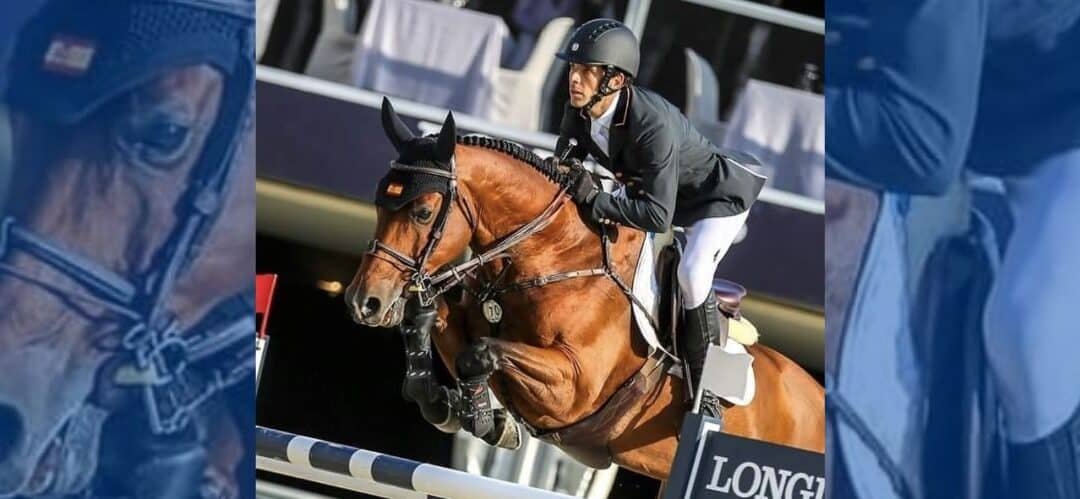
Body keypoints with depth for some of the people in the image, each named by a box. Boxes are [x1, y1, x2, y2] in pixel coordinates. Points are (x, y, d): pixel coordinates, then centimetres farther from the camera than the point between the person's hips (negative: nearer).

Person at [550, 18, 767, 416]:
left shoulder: (653, 124, -43)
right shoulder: (578, 112, -20)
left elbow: (658, 216, -44)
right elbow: (563, 168, -5)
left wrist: (594, 201, -47)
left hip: (717, 197, -8)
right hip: (646, 189, 8)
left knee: (690, 272, -29)